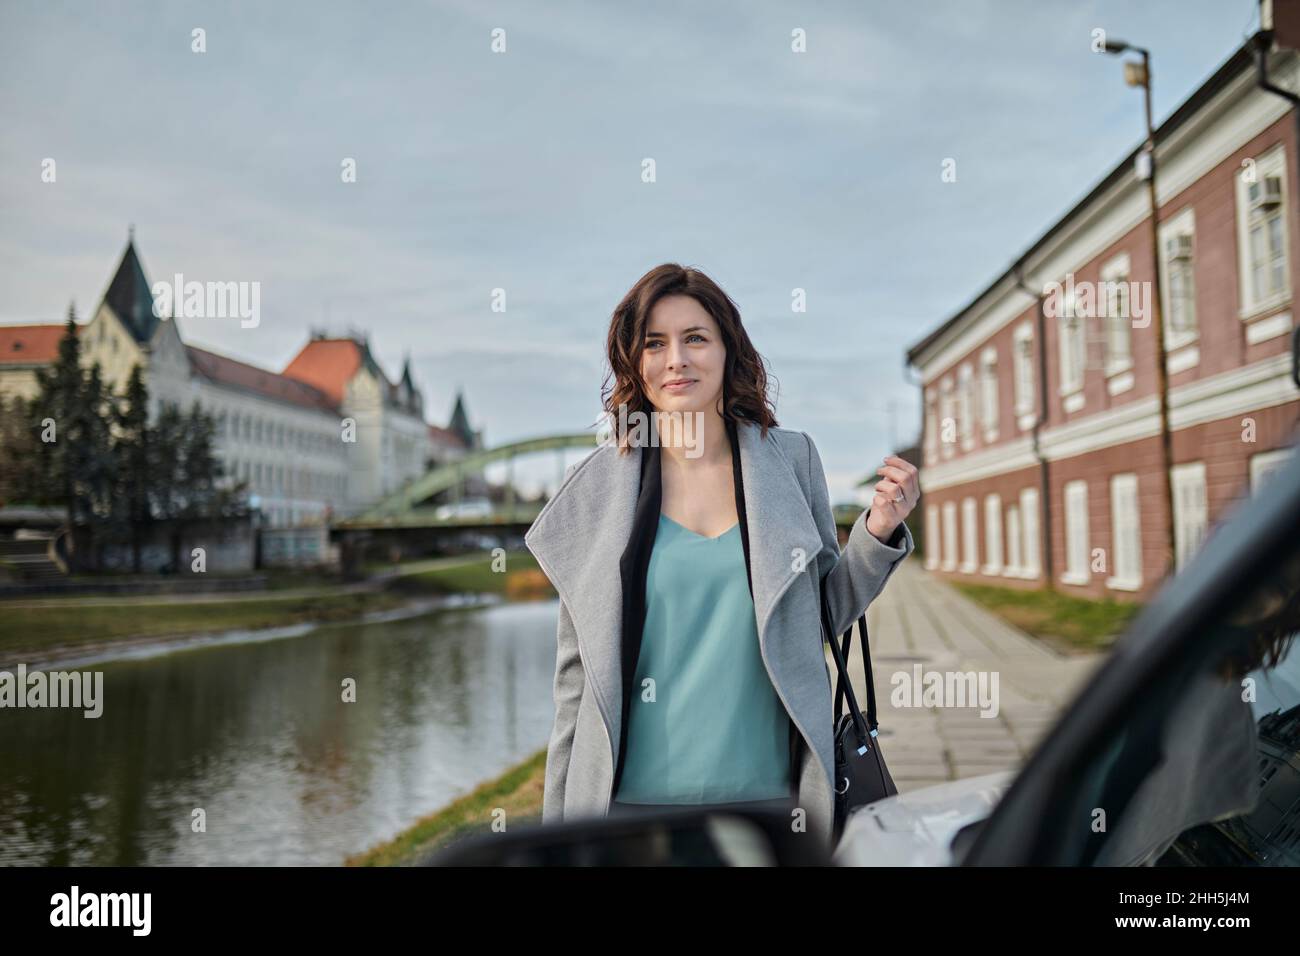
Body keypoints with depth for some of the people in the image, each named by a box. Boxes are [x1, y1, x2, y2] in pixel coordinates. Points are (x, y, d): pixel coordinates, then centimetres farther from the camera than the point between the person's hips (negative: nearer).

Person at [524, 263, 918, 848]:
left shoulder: (790, 459, 0)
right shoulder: (599, 486, -3)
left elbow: (830, 613, 10)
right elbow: (578, 677, 2)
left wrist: (879, 532, -6)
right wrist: (557, 828, 4)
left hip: (770, 799, 1)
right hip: (630, 802, -1)